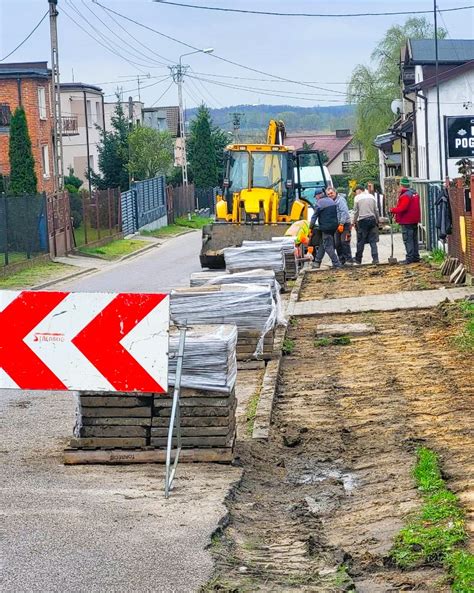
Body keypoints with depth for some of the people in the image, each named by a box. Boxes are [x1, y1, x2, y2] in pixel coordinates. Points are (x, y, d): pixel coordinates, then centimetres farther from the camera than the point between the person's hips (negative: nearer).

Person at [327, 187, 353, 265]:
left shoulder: (340, 199, -10)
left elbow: (344, 212, -18)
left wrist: (341, 224, -22)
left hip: (344, 224, -8)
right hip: (337, 225, 8)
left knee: (344, 242, -12)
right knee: (337, 244, 5)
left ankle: (348, 260, -10)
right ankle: (341, 260, 11)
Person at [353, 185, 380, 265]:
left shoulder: (357, 198, -2)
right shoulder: (371, 196, 9)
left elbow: (356, 211, -1)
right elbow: (376, 210, 10)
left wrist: (354, 222, 8)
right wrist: (377, 221, 16)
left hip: (362, 220, -3)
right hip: (372, 219, 3)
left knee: (361, 241, 3)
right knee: (373, 241, 4)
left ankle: (358, 259, 9)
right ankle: (375, 259, -3)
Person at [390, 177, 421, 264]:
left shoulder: (405, 196, -18)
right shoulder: (415, 194, 12)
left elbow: (402, 208, -25)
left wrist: (393, 210, -12)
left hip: (407, 222, -9)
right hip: (414, 220, 9)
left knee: (408, 240, -7)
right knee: (414, 239, 14)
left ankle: (410, 258, -9)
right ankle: (416, 257, 18)